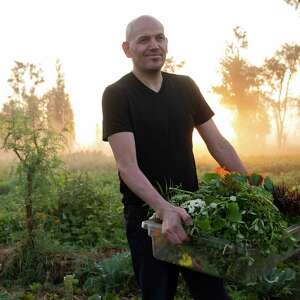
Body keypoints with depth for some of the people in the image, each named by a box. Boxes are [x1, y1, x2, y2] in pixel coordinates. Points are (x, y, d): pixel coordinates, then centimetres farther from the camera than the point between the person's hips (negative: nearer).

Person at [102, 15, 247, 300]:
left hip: (191, 209, 4)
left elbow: (218, 144, 6)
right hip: (146, 214, -4)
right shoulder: (117, 95, -9)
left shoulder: (185, 87, 5)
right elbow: (127, 165, -19)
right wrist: (164, 209, -32)